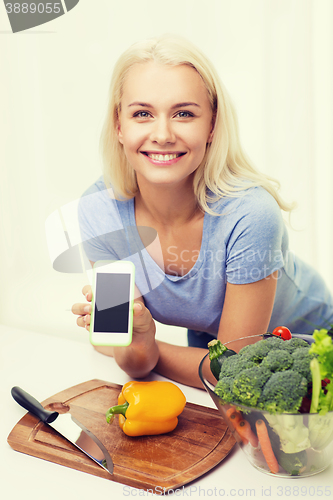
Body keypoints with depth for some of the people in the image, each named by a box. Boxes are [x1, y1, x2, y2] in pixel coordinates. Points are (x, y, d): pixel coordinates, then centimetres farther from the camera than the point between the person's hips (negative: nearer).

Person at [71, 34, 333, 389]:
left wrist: (148, 350, -23)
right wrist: (138, 349, -37)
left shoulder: (249, 213, -34)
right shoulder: (98, 210, -22)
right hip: (206, 347, 3)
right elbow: (137, 366, -16)